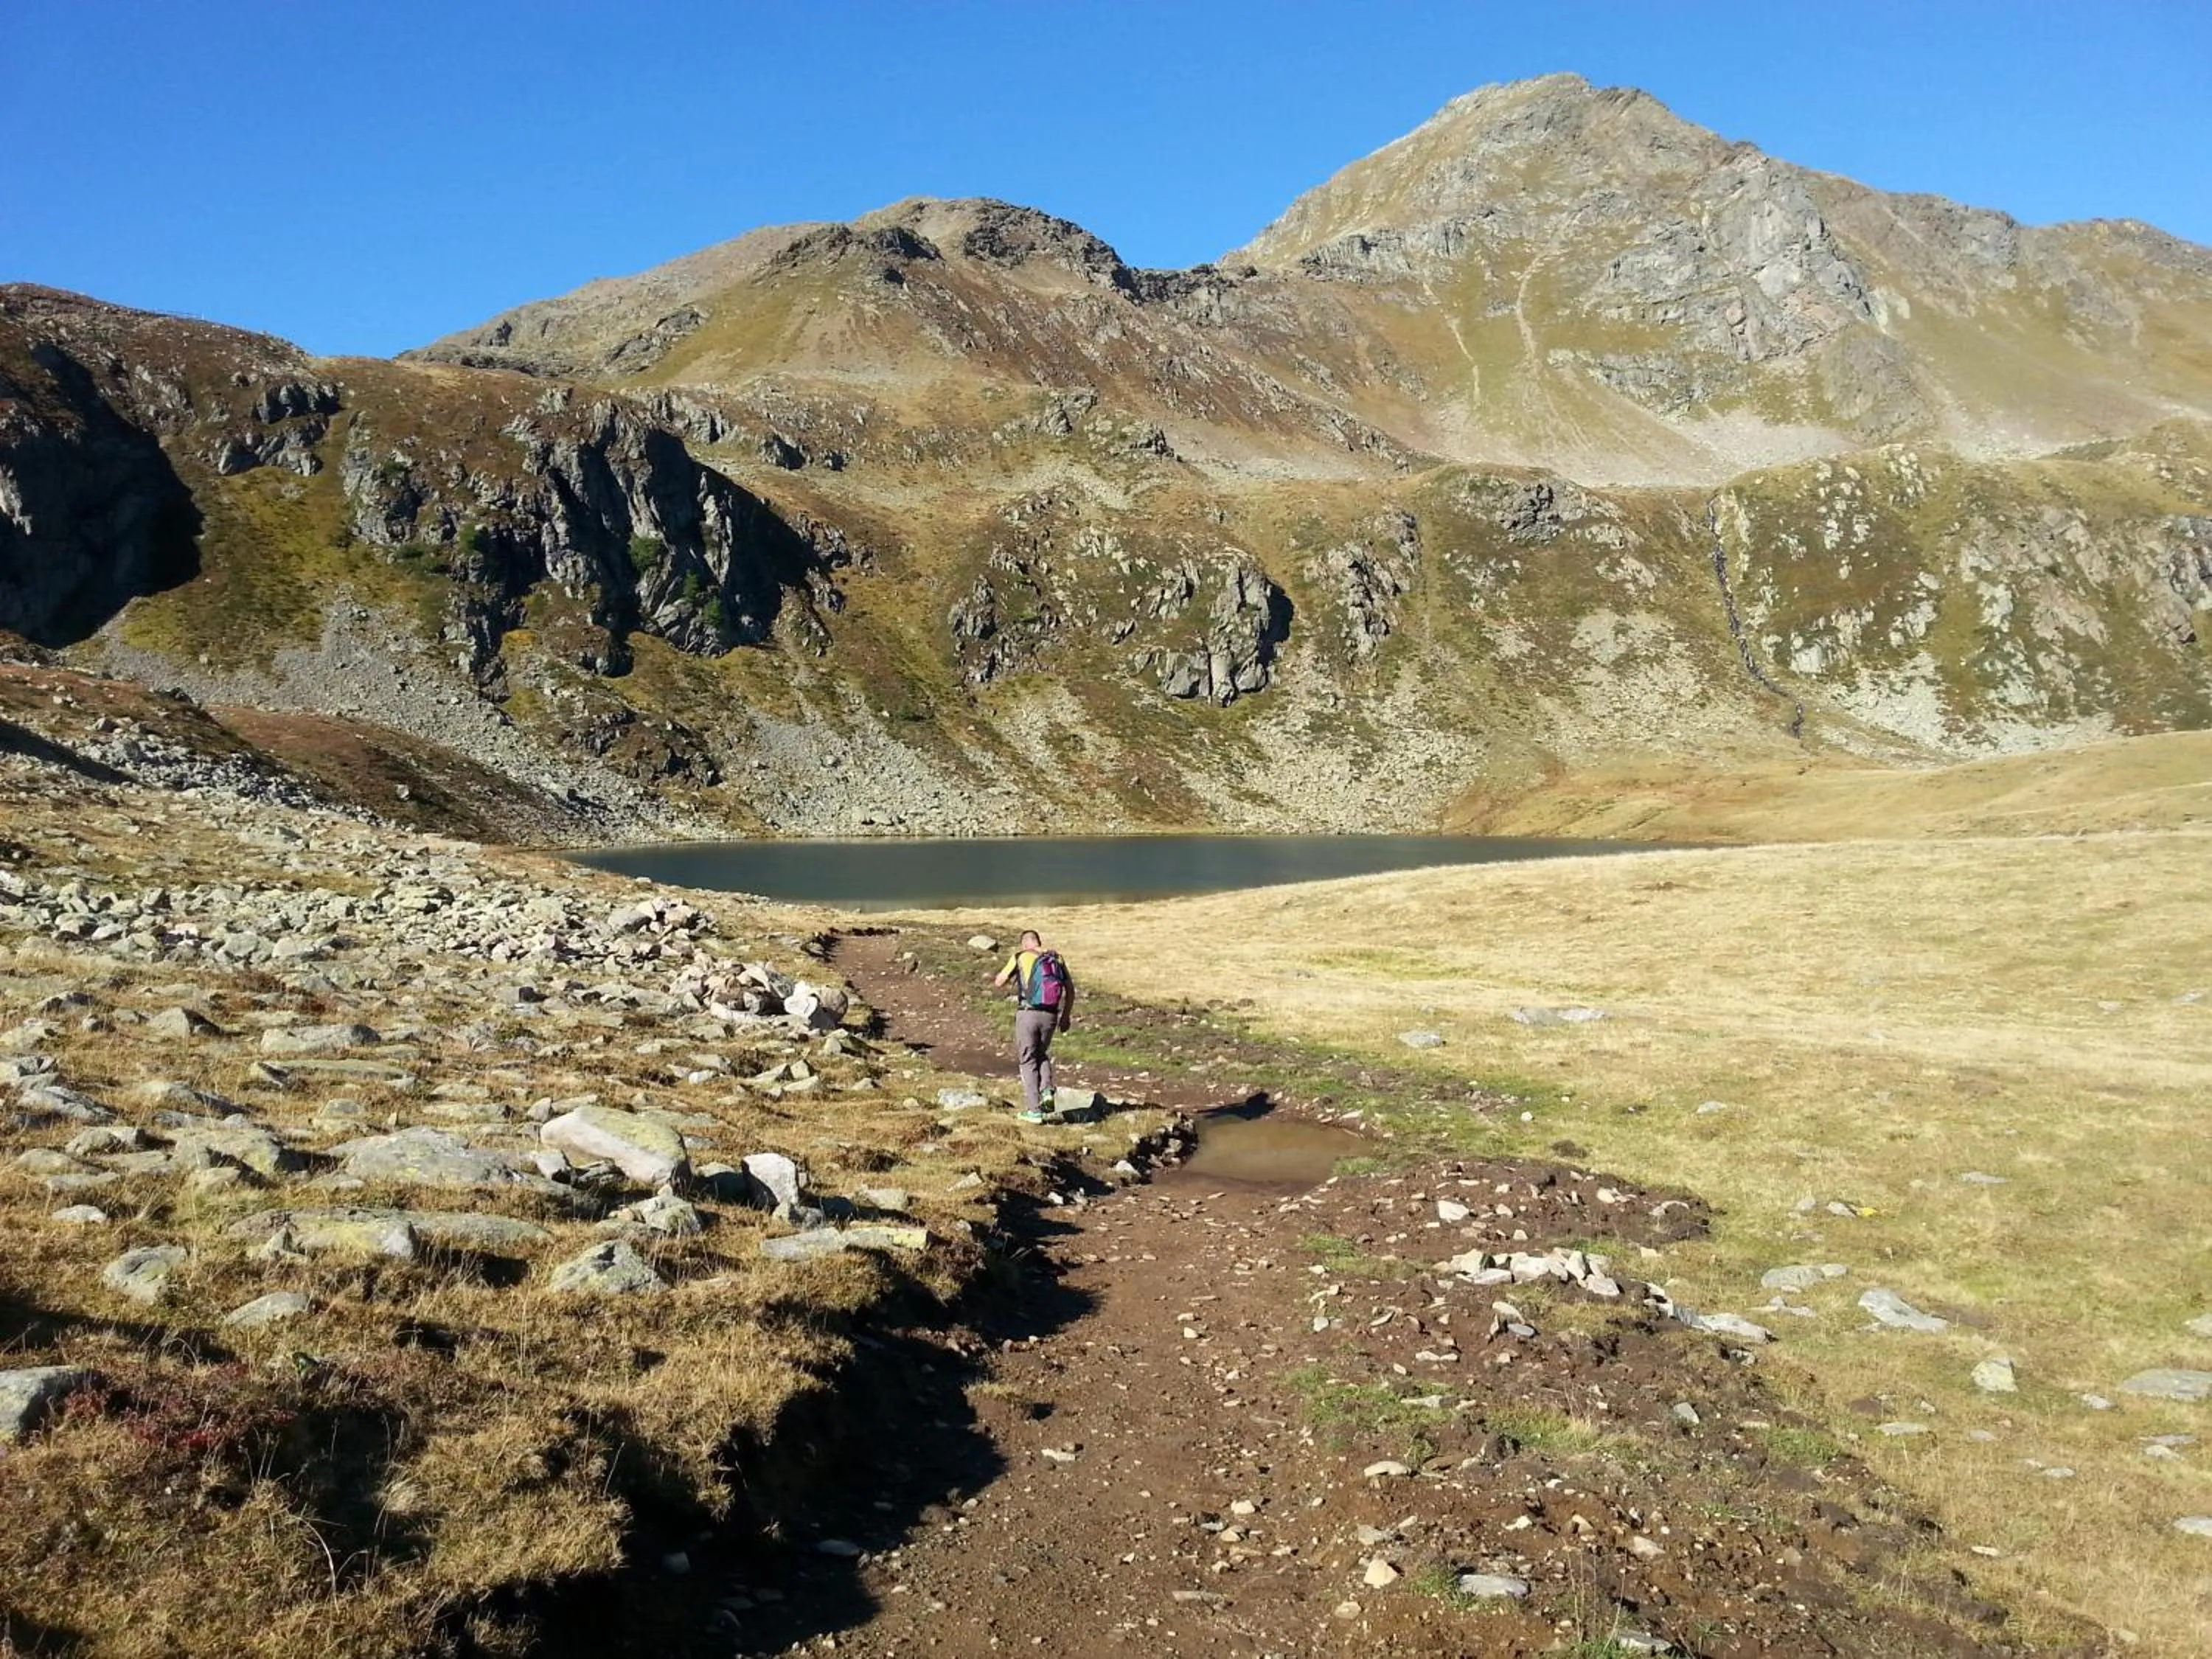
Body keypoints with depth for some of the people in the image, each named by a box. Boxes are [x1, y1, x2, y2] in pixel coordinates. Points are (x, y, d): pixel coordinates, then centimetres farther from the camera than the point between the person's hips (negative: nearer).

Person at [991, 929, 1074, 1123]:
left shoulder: (1020, 958, 0)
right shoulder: (1057, 958, 10)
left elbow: (999, 983, 4)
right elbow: (1070, 990, 9)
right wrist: (1066, 1015, 18)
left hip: (1028, 1014, -3)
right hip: (1050, 1016, 3)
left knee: (1028, 1061, 8)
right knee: (1042, 1053, 26)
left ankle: (1034, 1110, 3)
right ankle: (1046, 1090, 2)